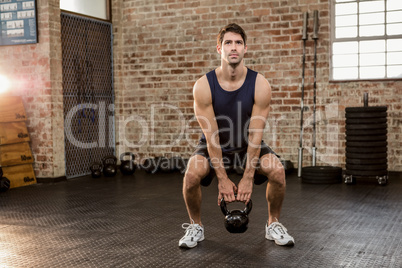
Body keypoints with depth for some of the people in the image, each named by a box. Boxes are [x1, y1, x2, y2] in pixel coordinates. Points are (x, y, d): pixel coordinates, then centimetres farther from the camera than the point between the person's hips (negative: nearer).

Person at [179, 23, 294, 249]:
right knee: (191, 175, -28)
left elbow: (255, 135, -20)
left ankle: (273, 224, 2)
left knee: (278, 171, -25)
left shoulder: (260, 85, -21)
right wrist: (223, 179, -19)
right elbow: (211, 136, -21)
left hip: (248, 146, 1)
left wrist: (248, 177, -20)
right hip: (214, 146, 0)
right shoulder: (203, 86, -23)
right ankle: (196, 226, 0)